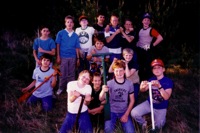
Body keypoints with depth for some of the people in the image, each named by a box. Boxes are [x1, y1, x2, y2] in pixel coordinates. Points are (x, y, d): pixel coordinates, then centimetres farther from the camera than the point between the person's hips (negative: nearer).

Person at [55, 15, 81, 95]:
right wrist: (58, 57, -4)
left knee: (72, 74, 8)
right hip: (63, 57, -2)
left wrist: (78, 58, 6)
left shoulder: (75, 35, 7)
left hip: (73, 57, 2)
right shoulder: (60, 33, 1)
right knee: (63, 74, 4)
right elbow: (58, 45, 1)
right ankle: (61, 88, 18)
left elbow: (77, 48, 8)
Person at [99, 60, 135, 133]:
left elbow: (132, 100, 4)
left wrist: (126, 114, -3)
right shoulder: (109, 83, -9)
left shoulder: (129, 83, -3)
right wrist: (103, 91, -33)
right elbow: (101, 99, -13)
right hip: (111, 111, -2)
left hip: (124, 112, 2)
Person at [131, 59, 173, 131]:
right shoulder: (152, 79, -6)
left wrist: (159, 86, -46)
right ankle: (144, 123, 16)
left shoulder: (168, 81, -18)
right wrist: (142, 87, -34)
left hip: (161, 108, -2)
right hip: (149, 103, 3)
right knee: (134, 113, -15)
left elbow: (166, 97, -28)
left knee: (158, 126, -1)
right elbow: (143, 90, -8)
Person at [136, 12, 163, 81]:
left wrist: (152, 45, -14)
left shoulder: (151, 30, -7)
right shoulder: (140, 30, 12)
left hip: (147, 51, -7)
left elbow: (160, 38, -18)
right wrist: (137, 45, 9)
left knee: (148, 68, -5)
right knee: (140, 67, 15)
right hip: (139, 51, 7)